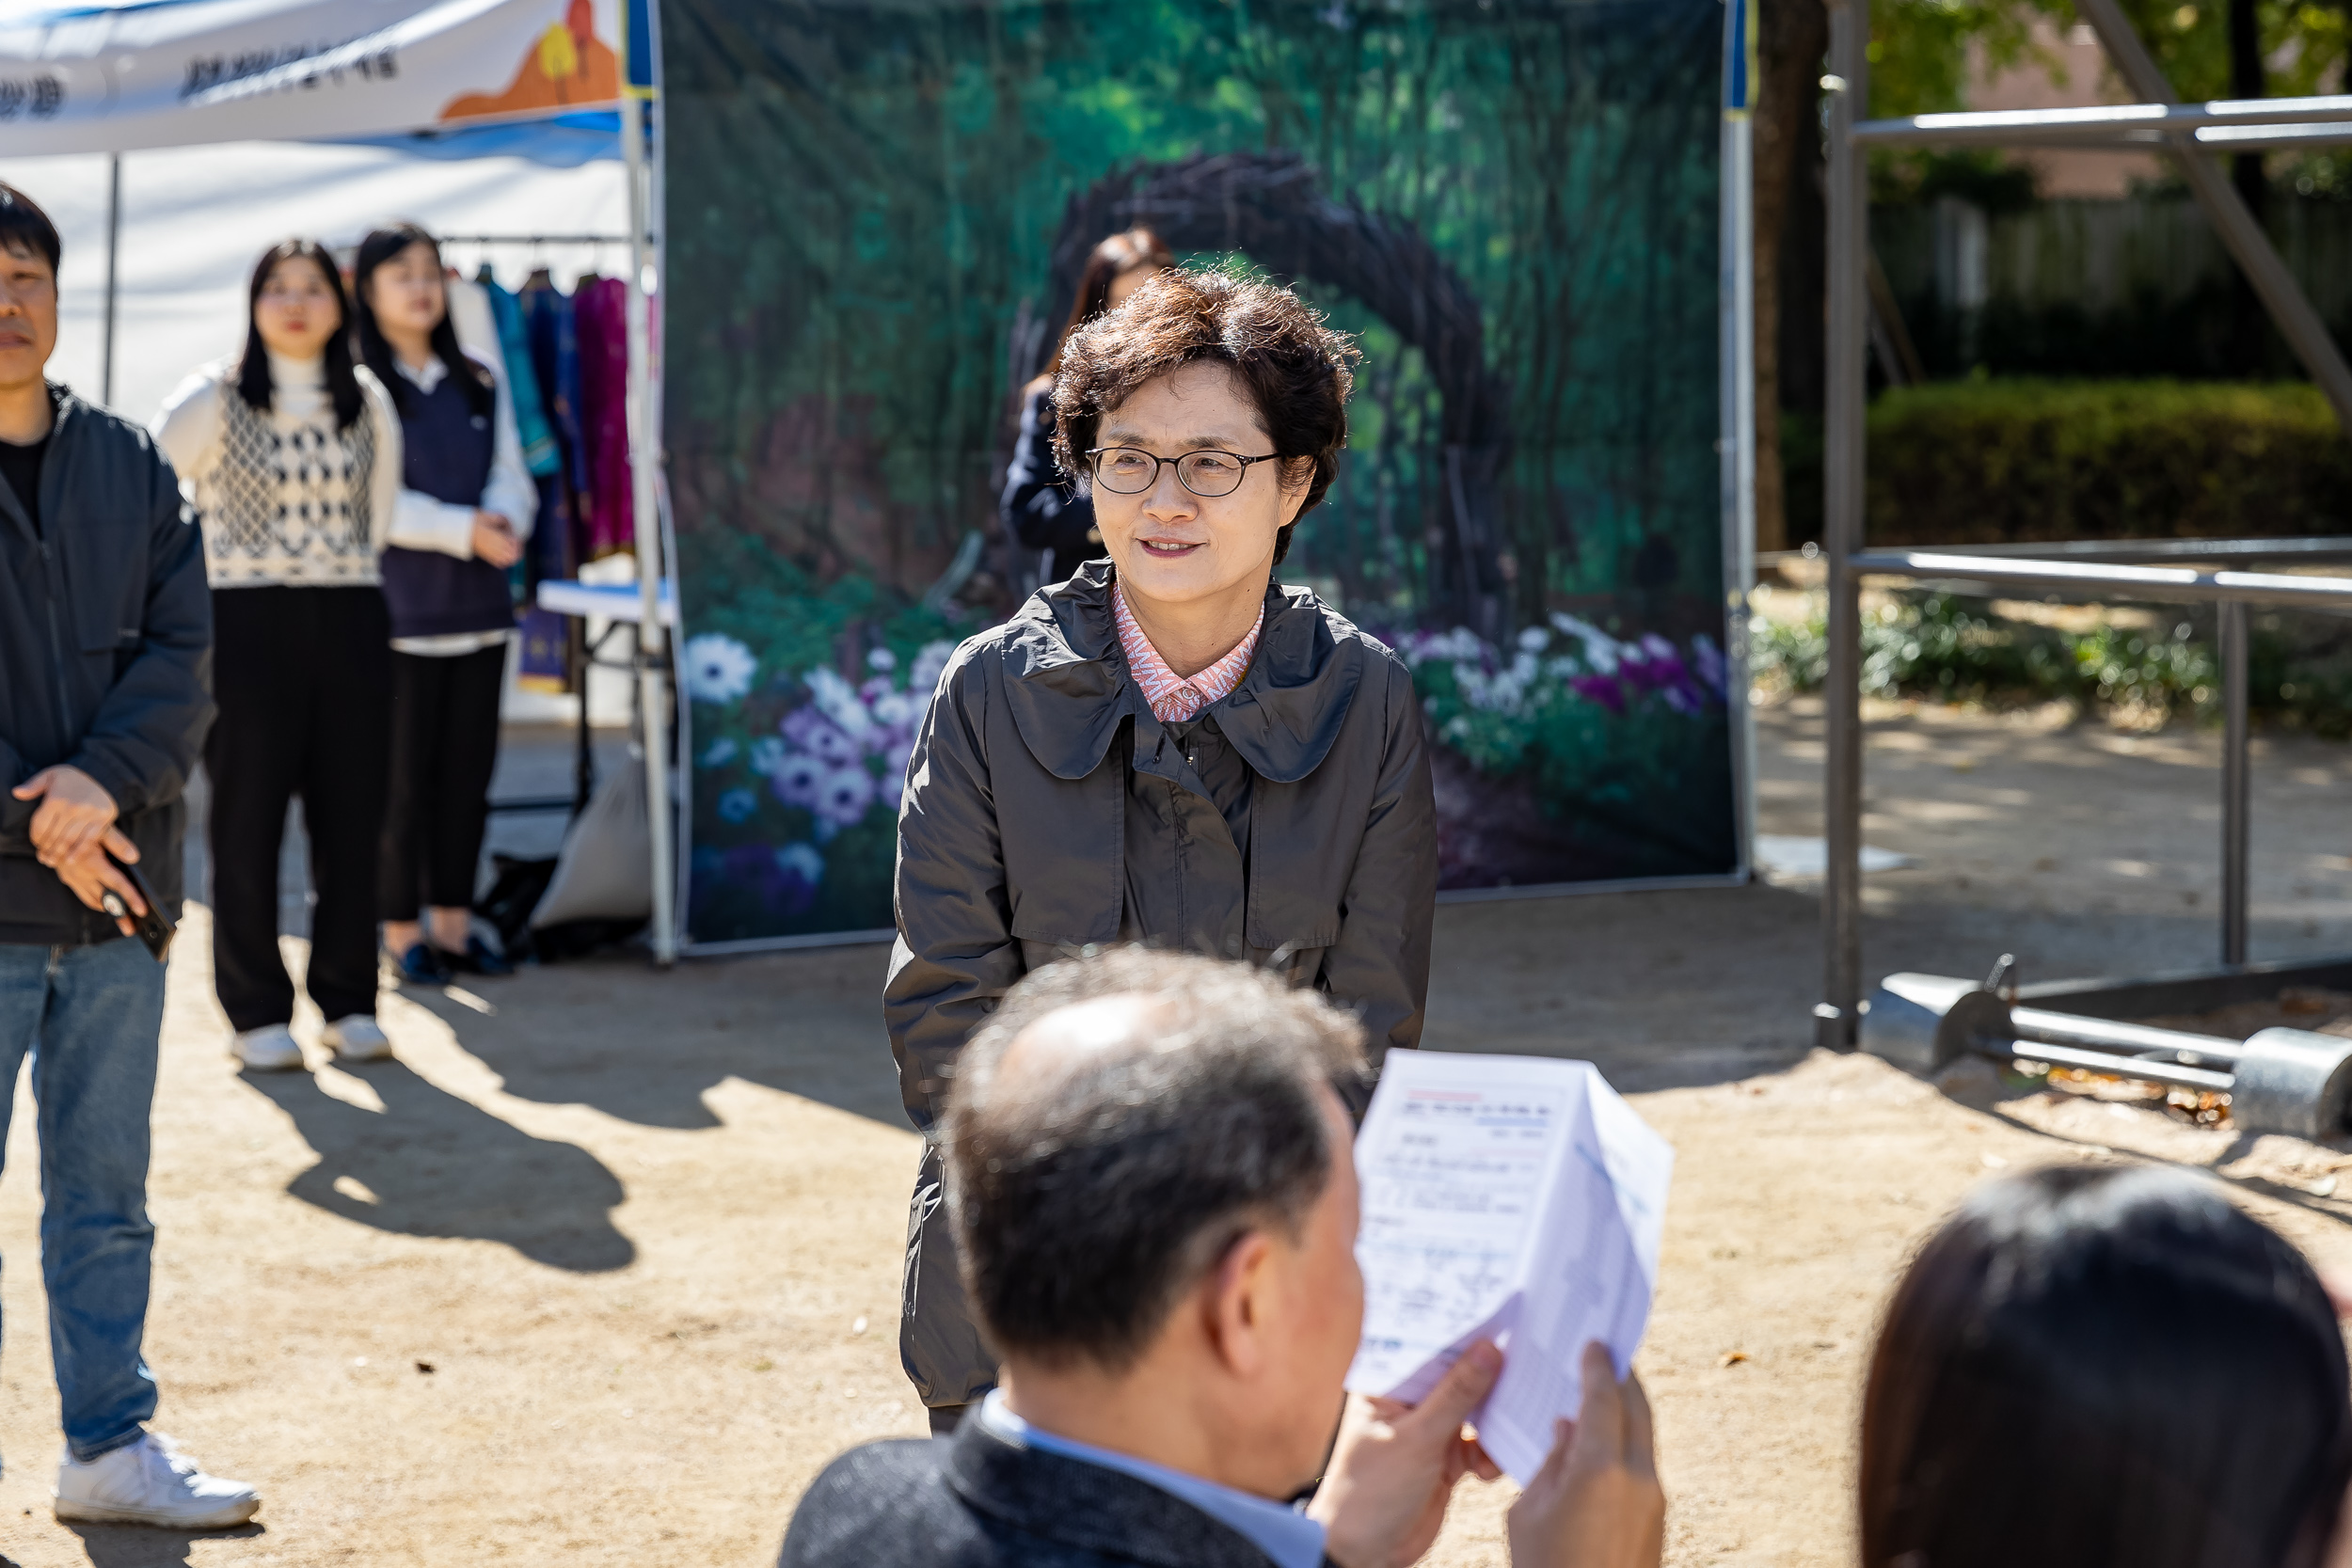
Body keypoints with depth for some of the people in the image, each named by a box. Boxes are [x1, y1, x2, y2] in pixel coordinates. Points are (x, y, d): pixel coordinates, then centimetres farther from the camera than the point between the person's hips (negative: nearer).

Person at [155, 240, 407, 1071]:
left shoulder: (369, 403, 9)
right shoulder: (214, 399, -2)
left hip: (350, 621, 3)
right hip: (248, 622, -3)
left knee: (352, 811, 4)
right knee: (247, 819, 0)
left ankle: (348, 1000, 14)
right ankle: (257, 1012, 7)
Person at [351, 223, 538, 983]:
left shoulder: (479, 382, 13)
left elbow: (511, 472, 10)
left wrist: (505, 519, -13)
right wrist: (466, 531, -17)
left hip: (478, 604, 5)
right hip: (398, 605, -5)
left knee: (469, 767, 8)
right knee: (403, 773, -1)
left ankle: (453, 922, 17)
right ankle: (401, 929, 7)